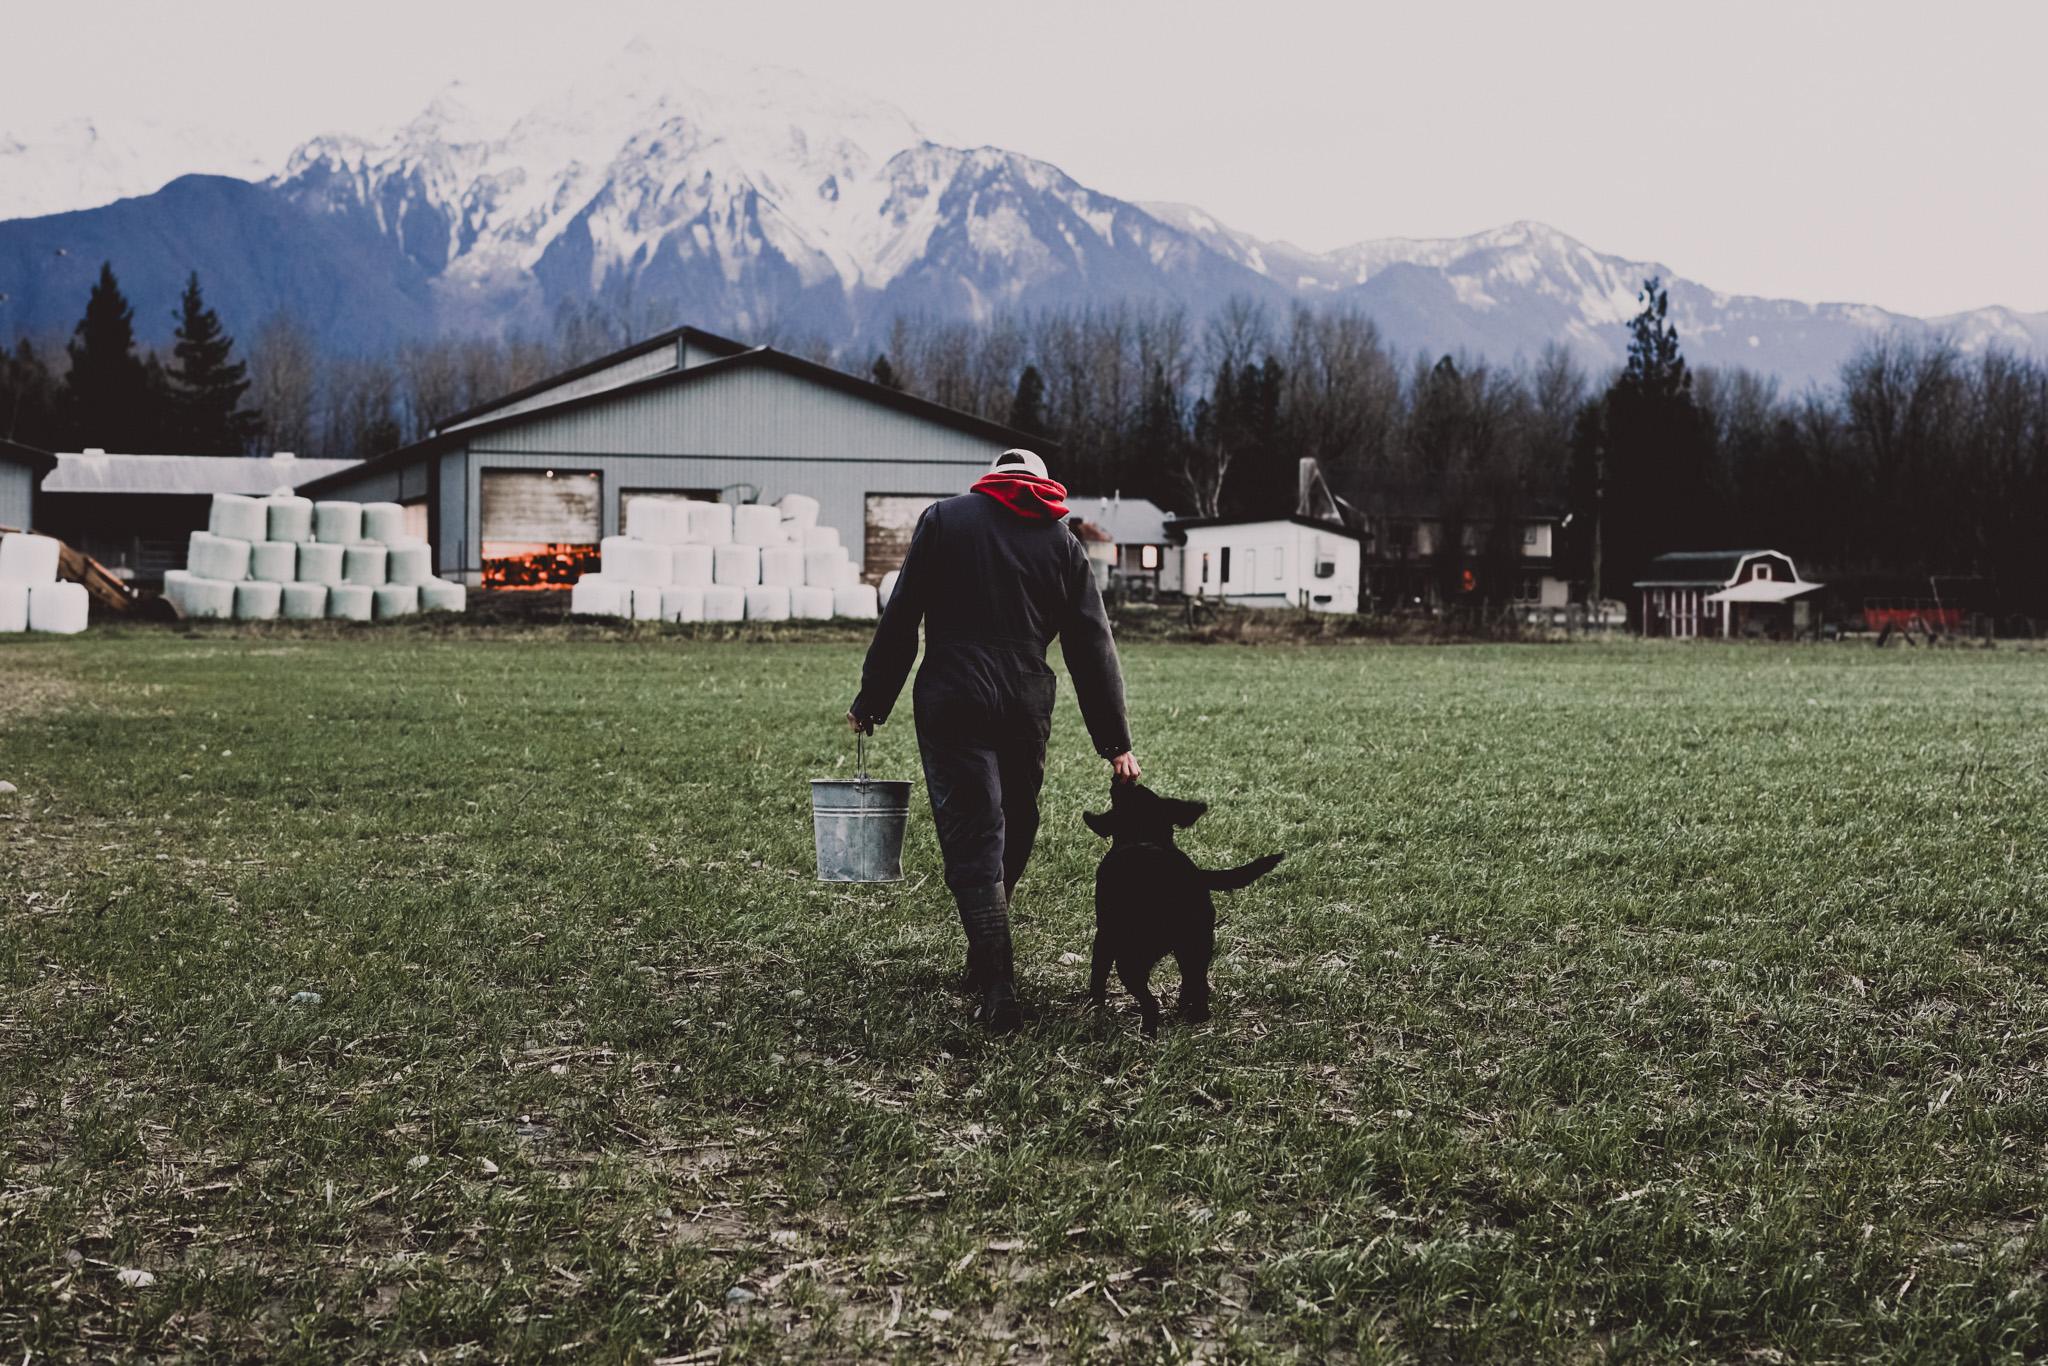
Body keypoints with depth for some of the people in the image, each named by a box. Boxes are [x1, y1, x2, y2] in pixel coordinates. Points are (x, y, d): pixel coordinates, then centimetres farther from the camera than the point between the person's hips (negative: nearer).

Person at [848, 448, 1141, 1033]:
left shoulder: (944, 518, 7)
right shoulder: (1062, 542, 13)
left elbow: (900, 619, 2)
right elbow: (1092, 649, 10)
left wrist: (871, 702, 8)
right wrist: (1116, 743, 12)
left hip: (952, 704, -2)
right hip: (1027, 709, 3)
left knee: (972, 842, -5)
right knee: (1014, 834, 19)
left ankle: (998, 990, -15)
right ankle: (984, 965, 28)